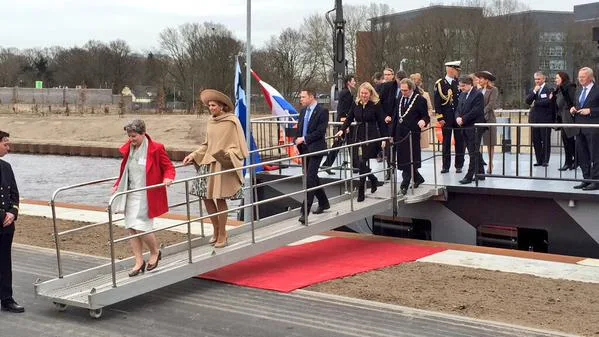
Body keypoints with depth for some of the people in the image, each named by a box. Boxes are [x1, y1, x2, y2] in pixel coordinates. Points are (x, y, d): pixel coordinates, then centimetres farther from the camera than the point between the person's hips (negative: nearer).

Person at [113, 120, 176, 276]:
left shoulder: (155, 148, -10)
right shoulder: (128, 149, 8)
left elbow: (169, 167, -2)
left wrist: (168, 178, -22)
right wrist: (118, 185, 10)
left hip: (147, 196, -6)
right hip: (130, 194, 6)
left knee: (141, 228, -10)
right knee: (131, 228, 5)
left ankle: (155, 252, 18)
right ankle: (139, 261, 16)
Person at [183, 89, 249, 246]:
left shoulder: (231, 122, -8)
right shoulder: (211, 121, 11)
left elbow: (236, 146, -9)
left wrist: (227, 154, -28)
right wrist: (193, 155, 9)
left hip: (223, 165, -7)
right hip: (208, 162, 7)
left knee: (220, 199, -5)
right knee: (207, 197, 5)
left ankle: (222, 235, 8)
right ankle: (216, 230, 22)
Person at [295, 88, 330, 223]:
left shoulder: (322, 111, -10)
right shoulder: (303, 111, 13)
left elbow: (320, 131, -16)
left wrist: (304, 139, -16)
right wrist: (297, 140, -1)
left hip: (315, 149, -8)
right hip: (304, 149, 8)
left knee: (310, 179, -12)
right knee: (312, 178, 15)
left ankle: (305, 211, -14)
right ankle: (323, 203, 32)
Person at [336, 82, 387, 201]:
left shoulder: (376, 105, -3)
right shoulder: (356, 104, 8)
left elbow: (381, 122, -2)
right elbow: (349, 118, 12)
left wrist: (384, 138, -5)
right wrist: (342, 130, -2)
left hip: (371, 137, -5)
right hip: (357, 136, 5)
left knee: (362, 163, -9)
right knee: (357, 163, 4)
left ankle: (361, 191, 1)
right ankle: (373, 179, 31)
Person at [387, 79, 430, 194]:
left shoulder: (420, 100, -5)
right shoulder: (399, 100, 13)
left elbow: (426, 117, -5)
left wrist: (423, 121, -27)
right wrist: (392, 134, 10)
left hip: (412, 135, -6)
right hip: (400, 135, 7)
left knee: (409, 160, -4)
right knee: (402, 160, 10)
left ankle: (405, 184, 0)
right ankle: (417, 178, 27)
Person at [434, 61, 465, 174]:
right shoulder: (439, 84, -1)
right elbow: (437, 102, -3)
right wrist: (440, 118, -9)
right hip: (446, 118, -2)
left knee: (459, 141, 3)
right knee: (446, 142, 3)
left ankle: (459, 165, 11)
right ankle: (445, 166, 9)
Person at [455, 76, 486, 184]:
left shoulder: (478, 94, -9)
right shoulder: (462, 95, 16)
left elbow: (475, 111, -18)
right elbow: (458, 109, 14)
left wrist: (463, 119, -16)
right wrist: (458, 117, -6)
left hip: (475, 127, -8)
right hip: (465, 127, 8)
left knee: (473, 153, -6)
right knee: (475, 152, 14)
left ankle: (469, 176, -7)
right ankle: (480, 173, 21)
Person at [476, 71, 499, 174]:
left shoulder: (493, 90, -2)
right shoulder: (479, 90, 12)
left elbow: (491, 104, -11)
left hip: (488, 118, -4)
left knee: (490, 143, 3)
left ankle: (490, 164, 9)